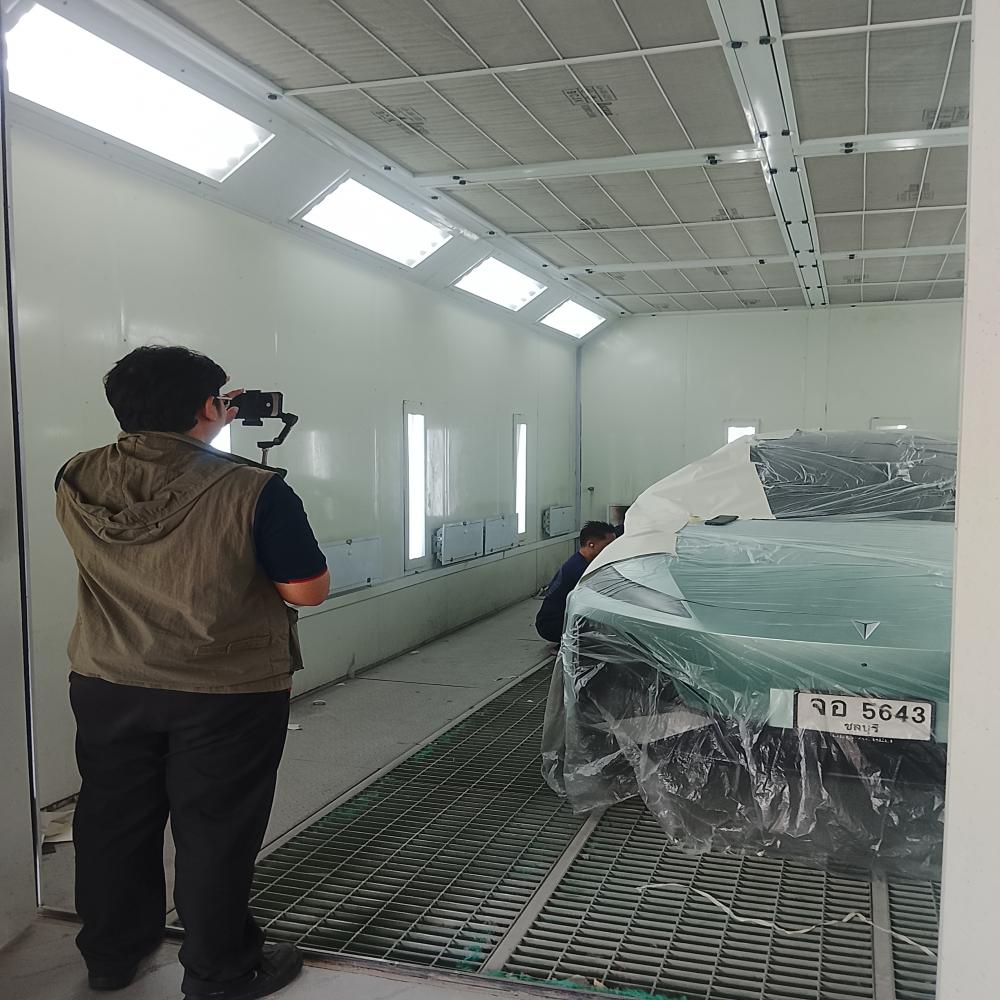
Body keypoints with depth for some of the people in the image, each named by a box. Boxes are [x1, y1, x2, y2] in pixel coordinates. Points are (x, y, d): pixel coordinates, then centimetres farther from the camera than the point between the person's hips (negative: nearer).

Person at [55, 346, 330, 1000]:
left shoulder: (74, 483, -5)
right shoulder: (253, 491, -21)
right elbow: (309, 591, -17)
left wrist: (209, 428, 15)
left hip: (106, 685, 5)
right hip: (228, 694, -4)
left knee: (114, 821, 20)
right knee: (216, 832, 10)